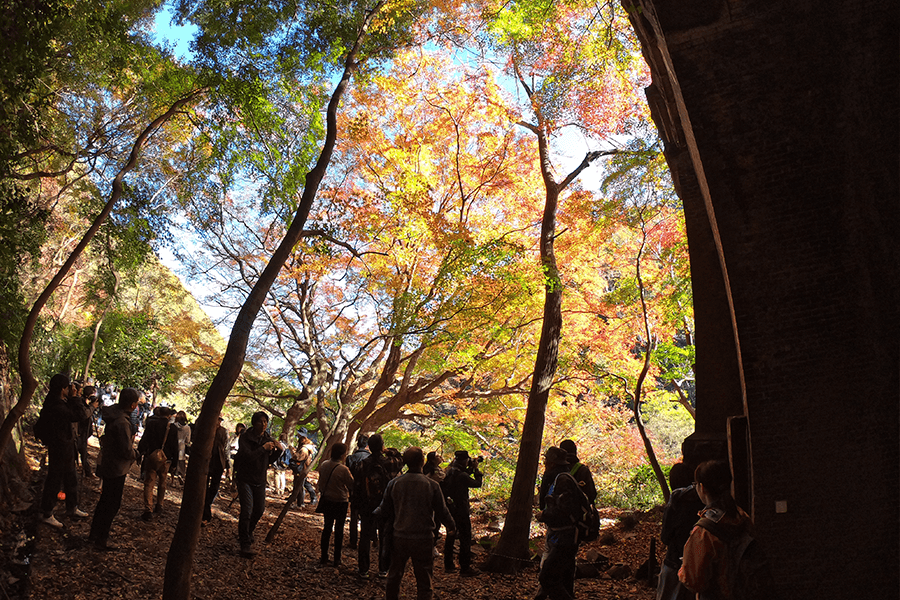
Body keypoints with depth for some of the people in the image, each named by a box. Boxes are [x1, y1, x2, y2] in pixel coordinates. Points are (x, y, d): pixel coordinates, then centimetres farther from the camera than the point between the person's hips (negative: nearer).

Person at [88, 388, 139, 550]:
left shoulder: (113, 412, 0)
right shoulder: (122, 423, -29)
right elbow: (127, 451, -26)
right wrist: (135, 453, -4)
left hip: (107, 464, 9)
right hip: (117, 469, -9)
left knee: (105, 500, 23)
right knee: (112, 504, 4)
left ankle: (94, 534, 37)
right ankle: (101, 540, 15)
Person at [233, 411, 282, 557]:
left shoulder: (268, 439, 3)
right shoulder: (245, 437, -12)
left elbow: (270, 460, 8)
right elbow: (247, 456, -25)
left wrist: (279, 451, -8)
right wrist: (263, 448, -26)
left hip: (260, 479, 6)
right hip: (245, 478, -5)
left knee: (259, 510, 13)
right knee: (247, 511, -12)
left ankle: (247, 533, 38)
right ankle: (245, 545, -4)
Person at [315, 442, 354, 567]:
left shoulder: (324, 465, -4)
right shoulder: (343, 469, -23)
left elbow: (320, 482, 8)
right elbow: (352, 485, -15)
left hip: (326, 501, 5)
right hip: (340, 503, -5)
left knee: (327, 527, 17)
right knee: (339, 530, 8)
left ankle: (324, 557, 22)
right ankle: (337, 560, 15)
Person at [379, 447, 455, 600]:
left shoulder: (394, 483, -5)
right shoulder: (432, 485, -11)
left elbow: (385, 513, 1)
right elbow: (442, 512, -4)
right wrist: (451, 526, 16)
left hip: (399, 537, 3)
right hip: (423, 539, -2)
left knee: (394, 577, 20)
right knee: (424, 580, 9)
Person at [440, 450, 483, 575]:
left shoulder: (450, 472, 3)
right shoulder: (462, 475, -23)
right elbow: (477, 483, -12)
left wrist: (470, 469, 13)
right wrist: (476, 469, -1)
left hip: (450, 509, 8)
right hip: (460, 511, -8)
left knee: (450, 536, 17)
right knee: (465, 538, 2)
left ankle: (448, 565, 25)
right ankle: (465, 568, 7)